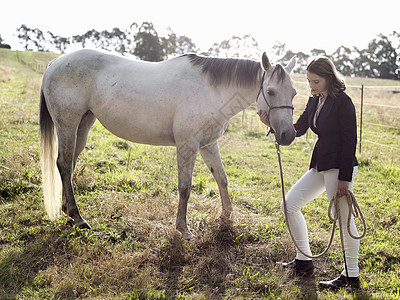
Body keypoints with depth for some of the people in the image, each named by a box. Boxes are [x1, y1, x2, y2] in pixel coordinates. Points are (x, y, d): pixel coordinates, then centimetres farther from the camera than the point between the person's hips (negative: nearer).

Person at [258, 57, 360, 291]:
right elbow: (298, 129, 16)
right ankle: (304, 262, 21)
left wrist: (345, 177, -18)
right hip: (320, 166, 9)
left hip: (340, 167, -9)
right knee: (290, 204, 10)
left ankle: (352, 276, 12)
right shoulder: (314, 101, 11)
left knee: (343, 219, -2)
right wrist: (272, 123, 0)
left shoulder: (343, 102, -13)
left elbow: (350, 140, -15)